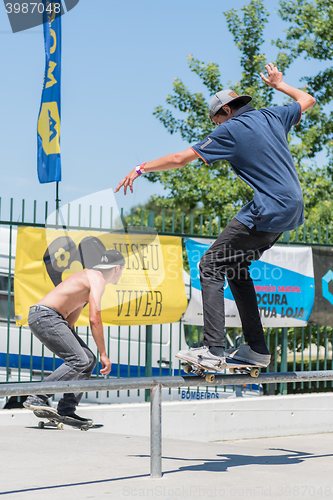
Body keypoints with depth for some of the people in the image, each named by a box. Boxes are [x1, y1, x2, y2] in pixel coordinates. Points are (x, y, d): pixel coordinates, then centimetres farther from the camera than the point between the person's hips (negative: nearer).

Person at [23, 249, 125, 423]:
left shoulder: (87, 278, 24)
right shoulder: (98, 279, -7)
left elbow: (70, 320, 29)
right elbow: (95, 319, -16)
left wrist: (73, 345, 32)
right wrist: (103, 354, -14)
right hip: (45, 316, -10)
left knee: (88, 360, 7)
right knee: (79, 361, -18)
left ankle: (66, 410, 3)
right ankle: (36, 399, -18)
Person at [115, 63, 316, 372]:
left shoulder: (231, 130, -6)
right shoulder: (271, 116, 13)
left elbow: (180, 159, -4)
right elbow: (307, 100, 32)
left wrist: (140, 169, 7)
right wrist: (278, 84, 46)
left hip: (267, 212, -9)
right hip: (291, 209, 9)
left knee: (211, 266, -6)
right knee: (235, 267, 19)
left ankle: (213, 351, -18)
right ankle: (257, 349, 17)